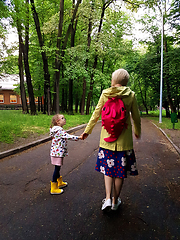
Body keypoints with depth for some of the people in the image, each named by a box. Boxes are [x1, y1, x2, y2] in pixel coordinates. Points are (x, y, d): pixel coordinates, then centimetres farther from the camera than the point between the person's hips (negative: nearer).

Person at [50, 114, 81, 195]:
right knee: (57, 168, -1)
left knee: (58, 168, 22)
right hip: (57, 152, -10)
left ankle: (60, 182, 40)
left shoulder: (58, 129, 13)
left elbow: (65, 137, 18)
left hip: (58, 152, 10)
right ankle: (54, 188, 11)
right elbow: (67, 136, -24)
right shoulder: (59, 130, -20)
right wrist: (77, 137, -20)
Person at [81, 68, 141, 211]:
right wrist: (138, 132, 22)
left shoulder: (105, 94, -2)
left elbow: (96, 114, 1)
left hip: (107, 137, 1)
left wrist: (87, 130, 13)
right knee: (121, 170, 12)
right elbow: (136, 117, 4)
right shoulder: (131, 95, -3)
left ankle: (108, 199, 11)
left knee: (108, 167, 17)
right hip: (124, 138, 0)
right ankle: (115, 201, 25)